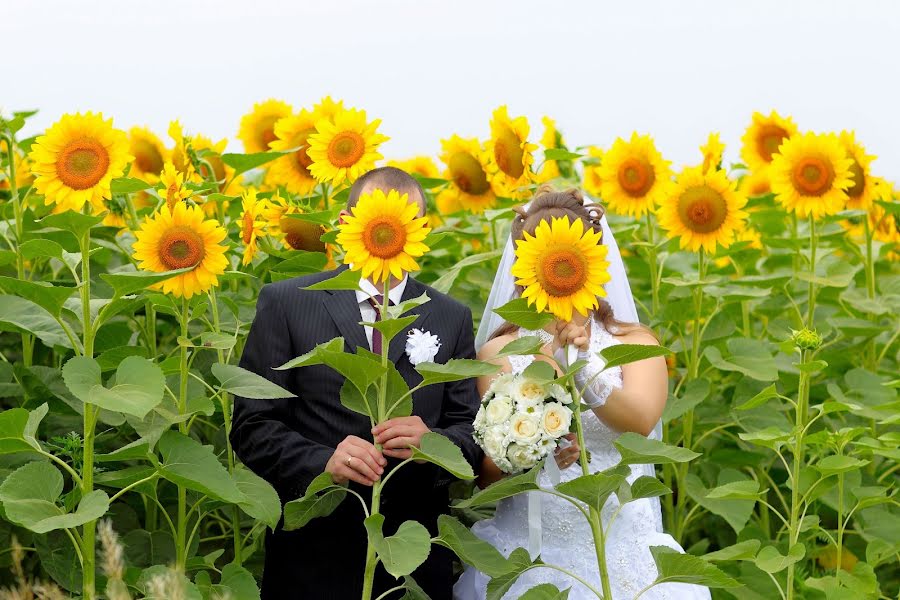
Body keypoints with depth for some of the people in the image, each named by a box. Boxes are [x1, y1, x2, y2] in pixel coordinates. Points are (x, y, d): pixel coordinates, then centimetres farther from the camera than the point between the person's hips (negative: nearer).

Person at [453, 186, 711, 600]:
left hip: (622, 550, 0)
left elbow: (641, 421, -20)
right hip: (528, 555, 0)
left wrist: (583, 374, -37)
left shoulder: (635, 343, 0)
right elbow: (486, 475, -7)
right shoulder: (499, 351, -1)